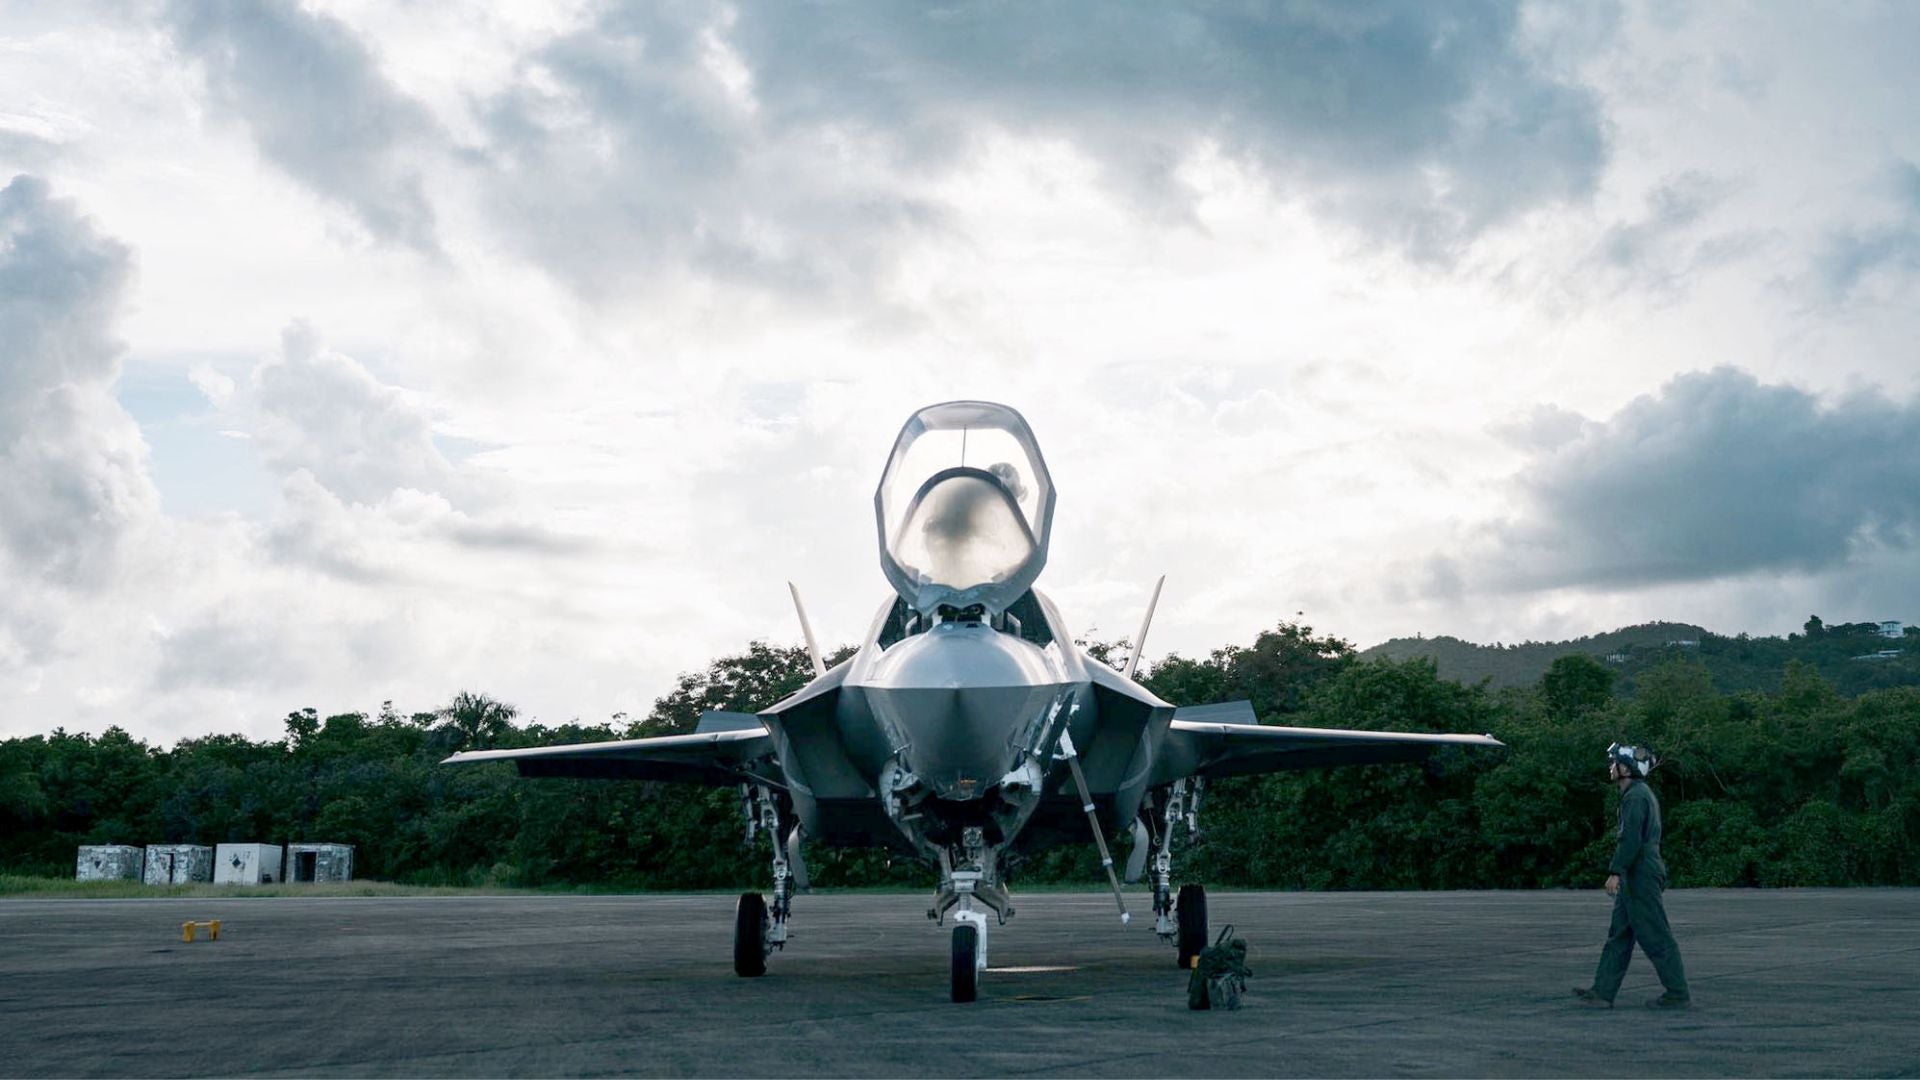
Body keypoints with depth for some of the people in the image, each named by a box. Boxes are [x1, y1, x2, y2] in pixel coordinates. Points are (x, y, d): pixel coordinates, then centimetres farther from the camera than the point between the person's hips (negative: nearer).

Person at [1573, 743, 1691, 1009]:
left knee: (1656, 937, -5)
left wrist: (1615, 872, -24)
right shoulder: (1643, 794, 19)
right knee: (1619, 935, 9)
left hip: (1639, 877, -11)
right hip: (1637, 878, 11)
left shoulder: (1635, 796, -14)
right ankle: (1602, 992, 9)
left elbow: (1630, 839, -23)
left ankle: (1678, 994, -1)